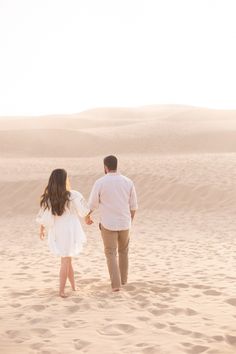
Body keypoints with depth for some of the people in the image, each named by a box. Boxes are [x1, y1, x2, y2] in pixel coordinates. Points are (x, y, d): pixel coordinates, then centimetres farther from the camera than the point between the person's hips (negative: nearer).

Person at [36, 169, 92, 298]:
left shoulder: (47, 198, -8)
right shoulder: (73, 196, -16)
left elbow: (44, 217, -3)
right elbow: (83, 211, -3)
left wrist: (42, 230, 15)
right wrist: (87, 218, 18)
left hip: (57, 232, 4)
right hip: (70, 231, -4)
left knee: (67, 259, 20)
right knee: (65, 262, 6)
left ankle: (73, 287, 30)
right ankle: (61, 291, 7)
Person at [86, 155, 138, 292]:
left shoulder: (100, 183, -11)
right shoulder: (128, 182, -3)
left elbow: (92, 204, -3)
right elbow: (133, 206, 3)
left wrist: (87, 217, 17)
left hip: (108, 224, -3)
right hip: (124, 223, 3)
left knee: (111, 254, 6)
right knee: (123, 250, 24)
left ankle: (116, 284, -4)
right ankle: (123, 278, 36)